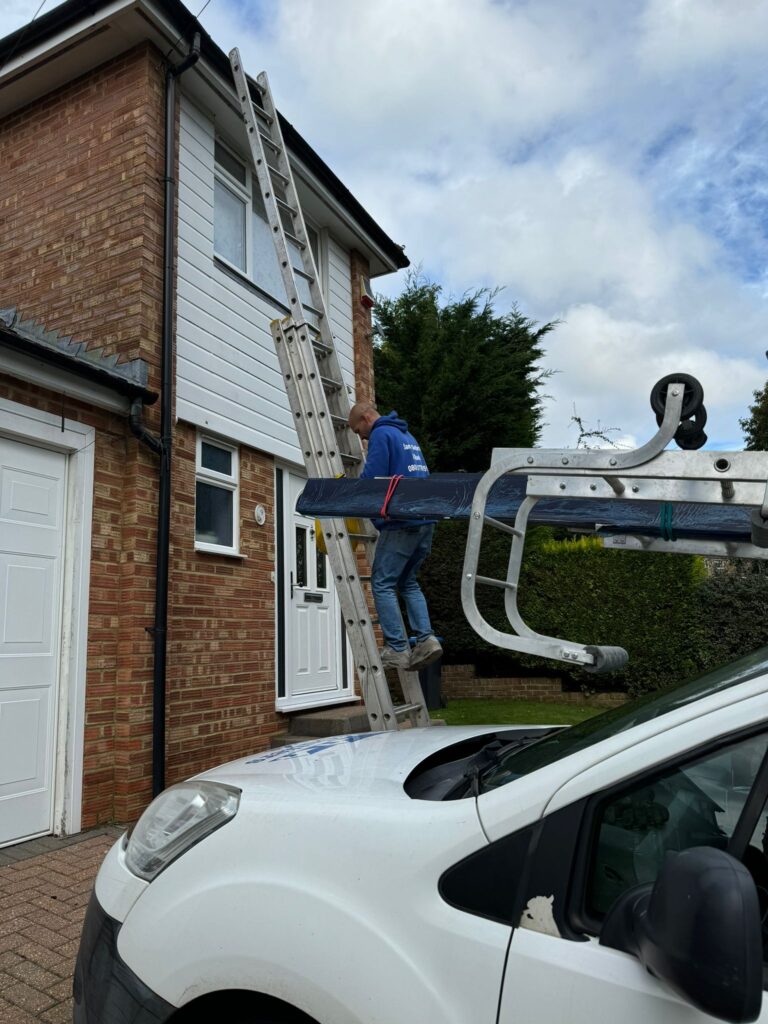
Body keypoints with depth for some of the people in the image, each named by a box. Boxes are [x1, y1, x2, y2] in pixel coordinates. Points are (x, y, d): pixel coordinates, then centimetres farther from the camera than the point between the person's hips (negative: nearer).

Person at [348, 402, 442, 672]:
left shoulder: (381, 435, -5)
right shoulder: (406, 434, 23)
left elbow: (371, 479, -14)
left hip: (401, 523, -9)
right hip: (425, 521, 9)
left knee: (382, 584, -1)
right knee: (408, 582, 17)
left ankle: (397, 650, -2)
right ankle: (426, 638, 5)